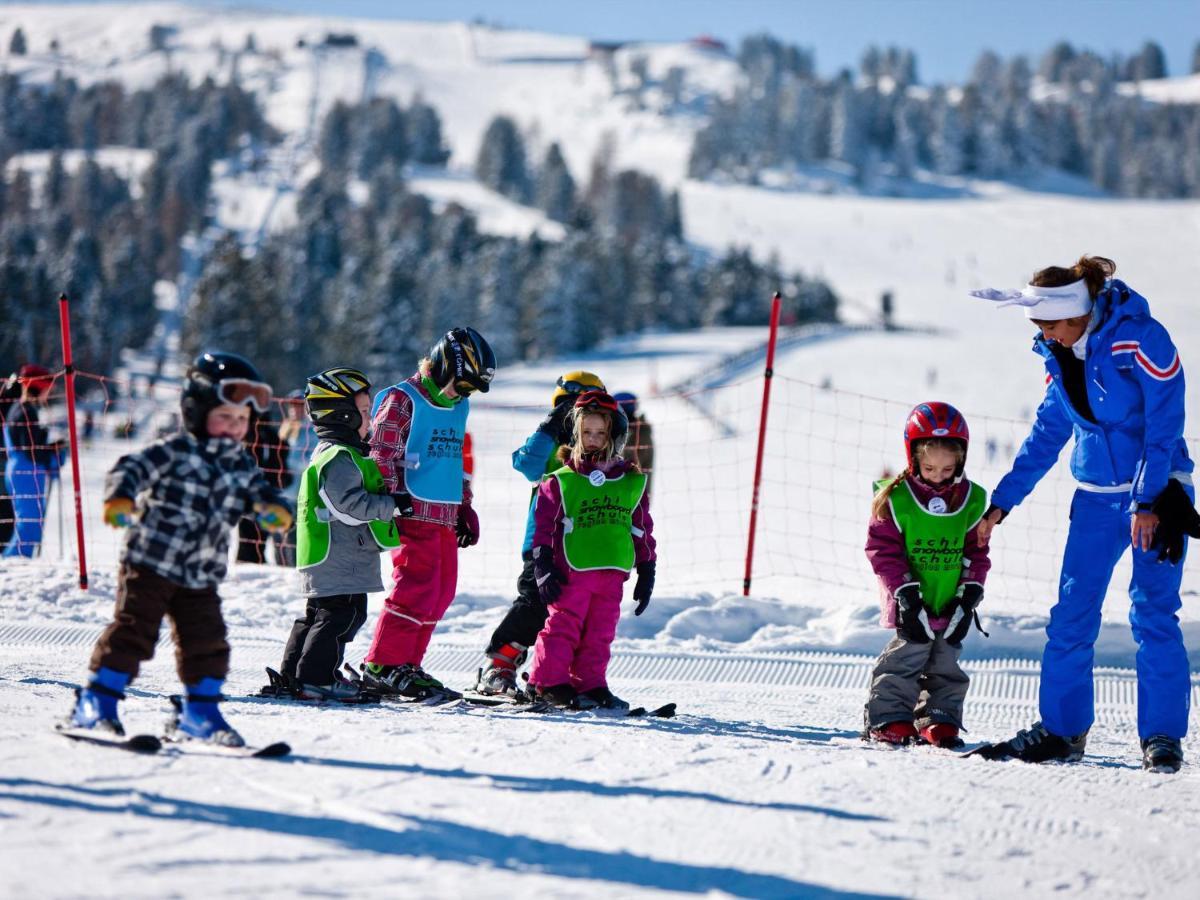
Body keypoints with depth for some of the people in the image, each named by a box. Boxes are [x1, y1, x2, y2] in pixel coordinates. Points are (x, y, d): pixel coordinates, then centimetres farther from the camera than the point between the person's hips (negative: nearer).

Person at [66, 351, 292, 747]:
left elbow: (260, 490, 15)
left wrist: (273, 507, -10)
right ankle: (96, 705, -1)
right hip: (150, 563, -5)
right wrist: (120, 497, -34)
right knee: (132, 632, -8)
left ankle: (200, 714, 18)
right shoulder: (174, 452, -7)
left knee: (207, 642, 4)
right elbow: (132, 468, -13)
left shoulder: (242, 465, 11)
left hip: (201, 577, 6)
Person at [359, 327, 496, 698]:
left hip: (446, 516, 9)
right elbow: (381, 456, -11)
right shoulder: (402, 401, -7)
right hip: (415, 511, -9)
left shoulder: (458, 407, 19)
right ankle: (382, 666, -8)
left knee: (441, 592, 8)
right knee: (417, 588, -14)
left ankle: (406, 664, 15)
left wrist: (465, 507, 24)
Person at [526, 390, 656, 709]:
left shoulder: (633, 482, 12)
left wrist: (646, 573, 14)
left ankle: (589, 685, 14)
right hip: (571, 571, -4)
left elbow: (642, 530, 15)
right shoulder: (561, 482, 0)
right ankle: (548, 682, 3)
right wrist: (543, 566, -6)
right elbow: (544, 524, 0)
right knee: (563, 626, -4)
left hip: (612, 572, 4)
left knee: (600, 633, 7)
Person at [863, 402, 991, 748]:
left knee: (945, 664, 9)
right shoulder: (896, 498, -10)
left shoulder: (971, 500, 2)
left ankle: (939, 719, 17)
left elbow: (977, 551, 8)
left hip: (950, 605, 4)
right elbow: (883, 549, -8)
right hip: (912, 604, -4)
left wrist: (969, 595, -2)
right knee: (906, 656, -8)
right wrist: (905, 592, -14)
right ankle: (888, 718, -1)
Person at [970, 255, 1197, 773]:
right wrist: (1003, 501, 10)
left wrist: (1147, 502, -22)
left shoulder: (1142, 340, -17)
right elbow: (1047, 434, 12)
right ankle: (1062, 730, 10)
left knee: (1153, 613, -8)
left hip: (1156, 492, -6)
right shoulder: (1060, 356, 3)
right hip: (1096, 496, 6)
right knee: (1072, 614, 2)